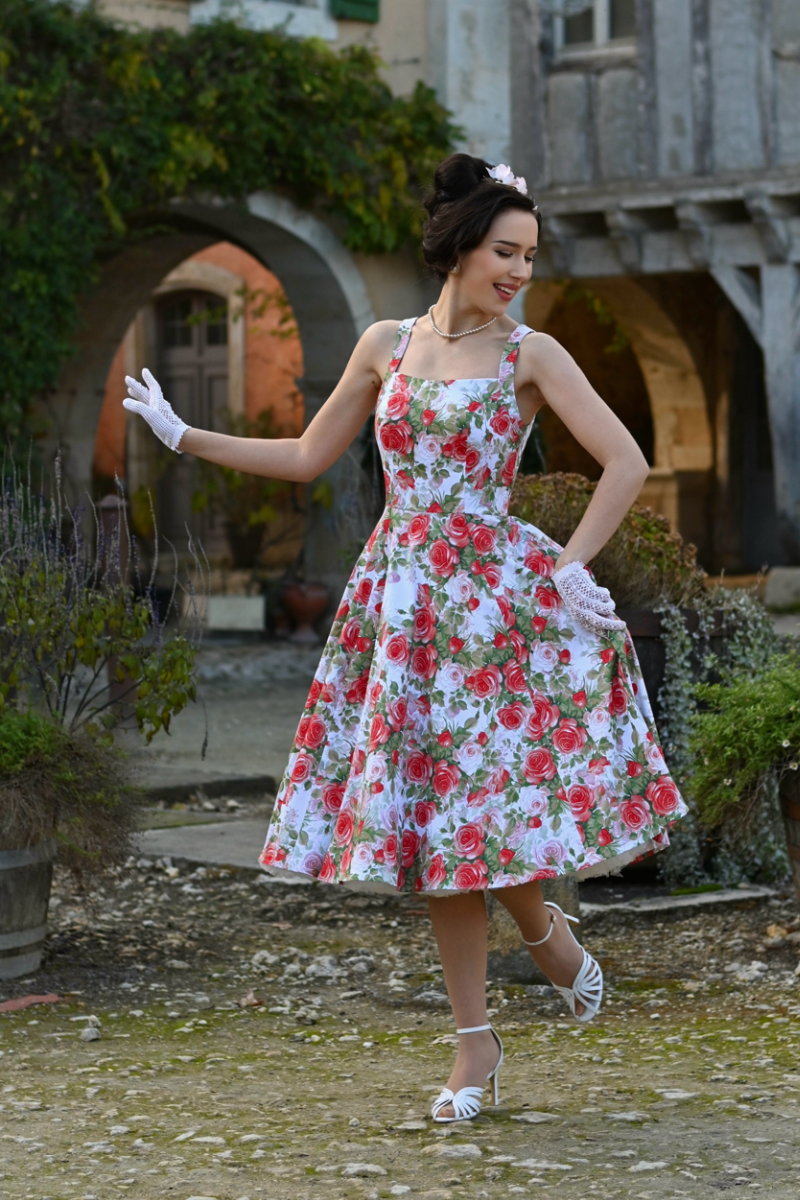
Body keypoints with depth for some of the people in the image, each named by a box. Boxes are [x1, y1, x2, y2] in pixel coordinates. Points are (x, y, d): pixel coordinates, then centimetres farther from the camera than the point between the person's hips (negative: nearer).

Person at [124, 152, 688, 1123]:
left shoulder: (529, 354, -1)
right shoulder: (386, 345, 9)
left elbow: (626, 463, -6)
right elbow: (307, 458, 18)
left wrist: (568, 569, -11)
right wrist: (181, 436, 16)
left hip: (492, 599, -3)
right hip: (400, 600, 4)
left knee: (482, 800, -10)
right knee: (425, 813, 3)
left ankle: (544, 931, 24)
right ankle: (475, 1044, 11)